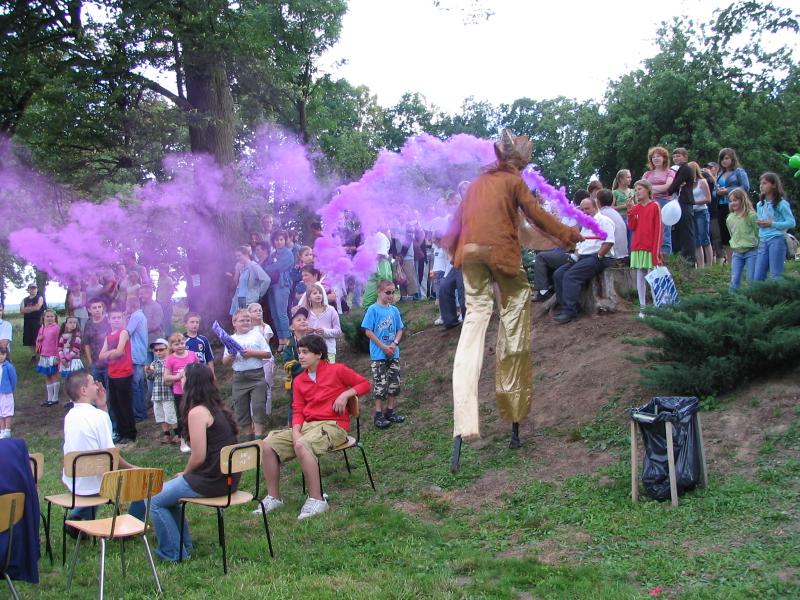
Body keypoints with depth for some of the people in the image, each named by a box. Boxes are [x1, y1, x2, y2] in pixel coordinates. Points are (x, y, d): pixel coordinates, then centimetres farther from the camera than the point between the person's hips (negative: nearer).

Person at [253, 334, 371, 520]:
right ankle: (273, 497, -1)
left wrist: (345, 394, -10)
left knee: (302, 446, -36)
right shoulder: (299, 381, 15)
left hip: (333, 426, -6)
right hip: (307, 425, 6)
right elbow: (297, 411, 10)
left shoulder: (337, 370, 1)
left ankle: (317, 500, -27)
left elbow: (365, 384, 6)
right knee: (269, 444, -12)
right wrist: (295, 433, -9)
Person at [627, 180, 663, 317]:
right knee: (640, 277, 4)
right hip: (637, 247, 5)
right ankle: (642, 307, 6)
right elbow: (632, 227, 4)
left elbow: (658, 228, -6)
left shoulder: (655, 206, -3)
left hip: (650, 247, -5)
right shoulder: (636, 208, 11)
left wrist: (657, 249, -11)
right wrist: (630, 211, -6)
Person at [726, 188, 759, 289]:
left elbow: (758, 233, -5)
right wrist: (734, 244, 15)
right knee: (734, 279, 2)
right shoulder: (730, 218, 6)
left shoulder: (751, 215, -10)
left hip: (751, 251, -5)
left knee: (752, 279, -1)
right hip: (737, 252, 5)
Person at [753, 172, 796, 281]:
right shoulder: (760, 205, 14)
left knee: (775, 276, -4)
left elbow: (792, 222, -8)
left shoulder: (781, 203, -5)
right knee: (757, 277, 3)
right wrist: (758, 223, 1)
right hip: (763, 241, 6)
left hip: (777, 240, -6)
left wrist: (772, 224, -14)